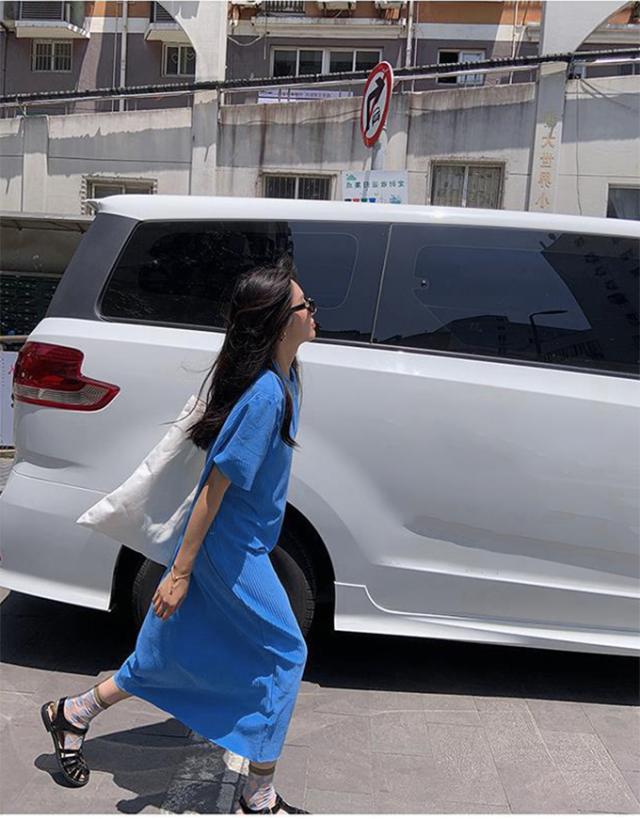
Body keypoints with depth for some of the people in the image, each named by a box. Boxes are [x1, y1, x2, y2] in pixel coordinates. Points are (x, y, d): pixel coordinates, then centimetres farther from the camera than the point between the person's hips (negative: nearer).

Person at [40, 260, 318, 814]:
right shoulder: (265, 395, -27)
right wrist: (180, 571, -19)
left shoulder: (282, 379, 2)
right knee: (285, 654, 4)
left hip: (236, 546, 9)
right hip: (229, 551, -9)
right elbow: (215, 487, -25)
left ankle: (72, 715, 37)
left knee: (175, 655, 20)